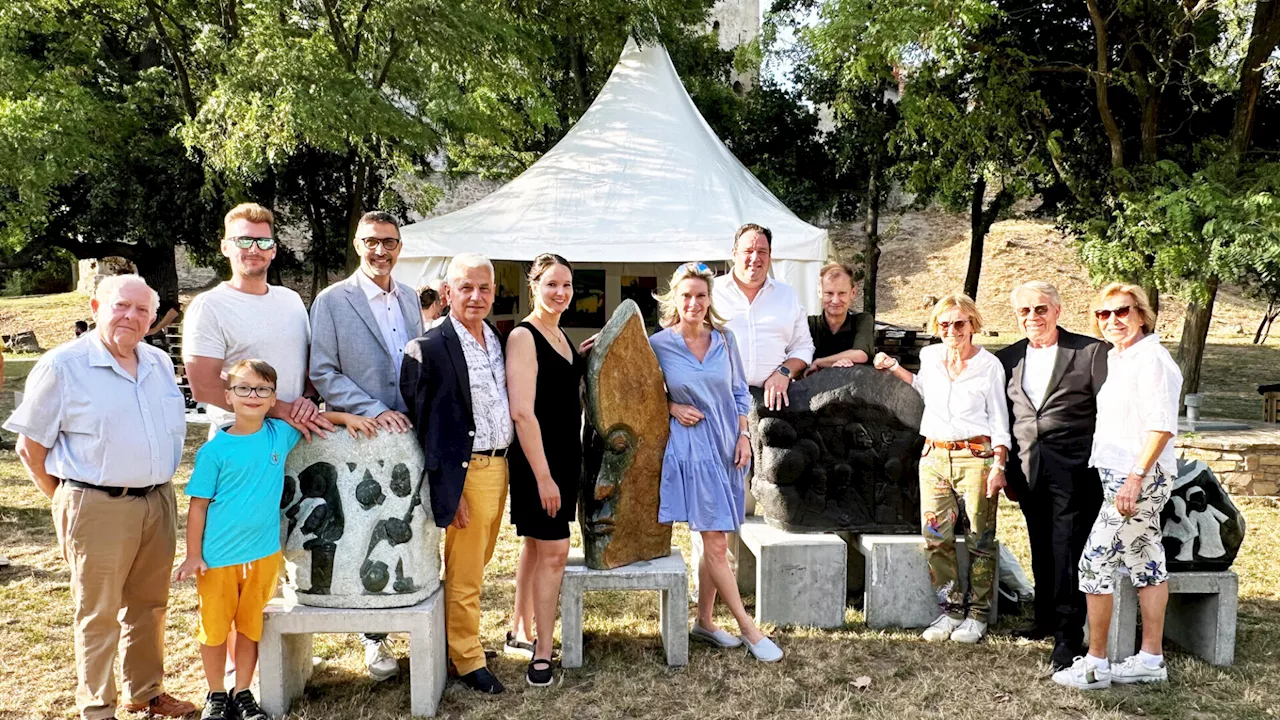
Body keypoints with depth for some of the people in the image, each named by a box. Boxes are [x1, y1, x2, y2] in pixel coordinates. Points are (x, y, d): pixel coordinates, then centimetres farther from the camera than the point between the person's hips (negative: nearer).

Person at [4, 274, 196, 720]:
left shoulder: (160, 363, 9)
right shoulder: (63, 365, -8)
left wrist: (159, 488, 14)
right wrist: (67, 501, -1)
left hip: (159, 502, 6)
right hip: (98, 507, -5)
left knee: (148, 605, 17)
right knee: (98, 613, 5)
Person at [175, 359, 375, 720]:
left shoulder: (280, 433, -1)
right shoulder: (214, 449, -9)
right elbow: (198, 505, -5)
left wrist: (347, 417, 5)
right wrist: (193, 556, -6)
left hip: (263, 553, 2)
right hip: (217, 555, -2)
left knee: (250, 627, 13)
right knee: (214, 628, 11)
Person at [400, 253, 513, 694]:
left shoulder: (499, 339, 8)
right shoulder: (430, 347, -14)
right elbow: (426, 425, -13)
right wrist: (449, 488, -14)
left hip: (500, 465, 7)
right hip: (465, 472, -7)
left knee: (477, 563, 20)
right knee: (464, 574, 5)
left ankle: (461, 634, 37)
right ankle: (467, 660, 21)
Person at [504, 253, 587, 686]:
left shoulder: (562, 336, 12)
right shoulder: (523, 337, -14)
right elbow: (522, 411, -21)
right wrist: (543, 475, -22)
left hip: (565, 455, 9)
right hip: (537, 459, -9)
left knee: (536, 545, 17)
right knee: (554, 551, -7)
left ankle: (519, 633, 31)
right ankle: (542, 653, 3)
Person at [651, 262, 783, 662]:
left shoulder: (724, 339, 5)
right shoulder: (659, 344, -5)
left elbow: (740, 392, 12)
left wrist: (744, 436, 3)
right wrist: (672, 407, -10)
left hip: (726, 446, 4)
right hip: (690, 448, -4)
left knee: (714, 541, 11)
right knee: (715, 543, -6)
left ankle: (704, 621, 26)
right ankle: (750, 630, 4)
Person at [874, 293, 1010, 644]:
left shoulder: (989, 365, -1)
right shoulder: (930, 356, 9)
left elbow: (999, 420, 1)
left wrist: (998, 465, -8)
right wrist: (893, 367, 19)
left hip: (975, 456, -4)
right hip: (934, 456, 4)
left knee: (979, 539, 1)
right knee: (935, 537, 0)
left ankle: (977, 614, 11)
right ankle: (951, 608, 11)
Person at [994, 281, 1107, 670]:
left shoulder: (1091, 352, -3)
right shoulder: (1007, 358, 11)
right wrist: (1006, 469, 13)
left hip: (1075, 471, -5)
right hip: (1029, 472, 5)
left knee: (1068, 551, -5)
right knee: (1041, 551, 15)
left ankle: (1069, 635, 4)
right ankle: (1046, 619, 30)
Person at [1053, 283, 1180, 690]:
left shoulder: (1151, 359, -15)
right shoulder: (1118, 359, 14)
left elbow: (1162, 426, -22)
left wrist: (1135, 477, -24)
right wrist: (1132, 478, 15)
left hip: (1140, 476, -10)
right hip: (1122, 475, 10)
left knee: (1096, 561, -7)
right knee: (1146, 563, 13)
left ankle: (1095, 664, 2)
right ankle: (1151, 659, 22)